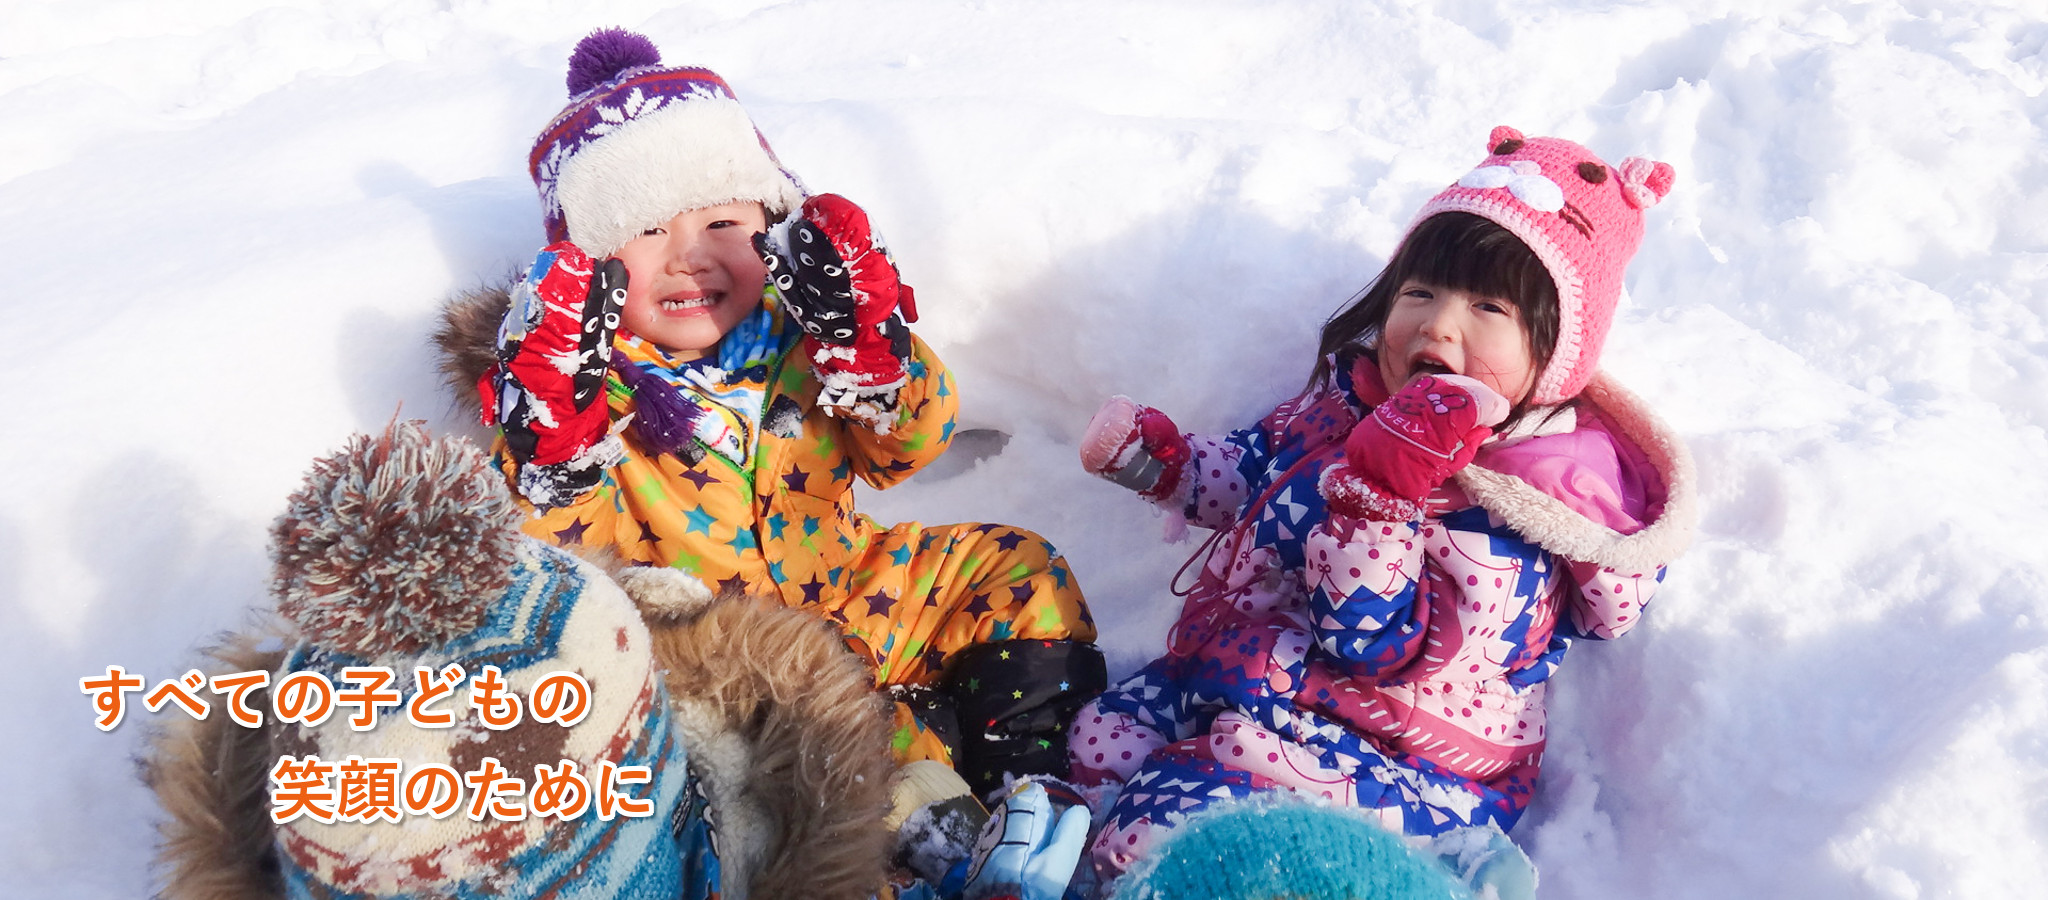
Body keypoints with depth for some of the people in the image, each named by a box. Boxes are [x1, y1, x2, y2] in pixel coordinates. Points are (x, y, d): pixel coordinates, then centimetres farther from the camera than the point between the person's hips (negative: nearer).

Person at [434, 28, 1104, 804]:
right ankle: (933, 746, -16)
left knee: (1019, 569, -2)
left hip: (848, 585, 5)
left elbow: (911, 443, -2)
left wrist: (865, 343, -20)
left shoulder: (795, 328, -1)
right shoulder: (583, 375, -9)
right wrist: (553, 425, -29)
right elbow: (565, 548, -13)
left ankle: (1026, 769, -5)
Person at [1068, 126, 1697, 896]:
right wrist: (1157, 457, 5)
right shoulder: (1358, 389, 2)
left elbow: (1382, 647, -28)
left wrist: (1381, 483, -37)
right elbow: (1256, 472, 21)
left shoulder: (1515, 508, -21)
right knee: (1093, 738, -1)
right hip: (1240, 676, 8)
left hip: (1402, 762, -8)